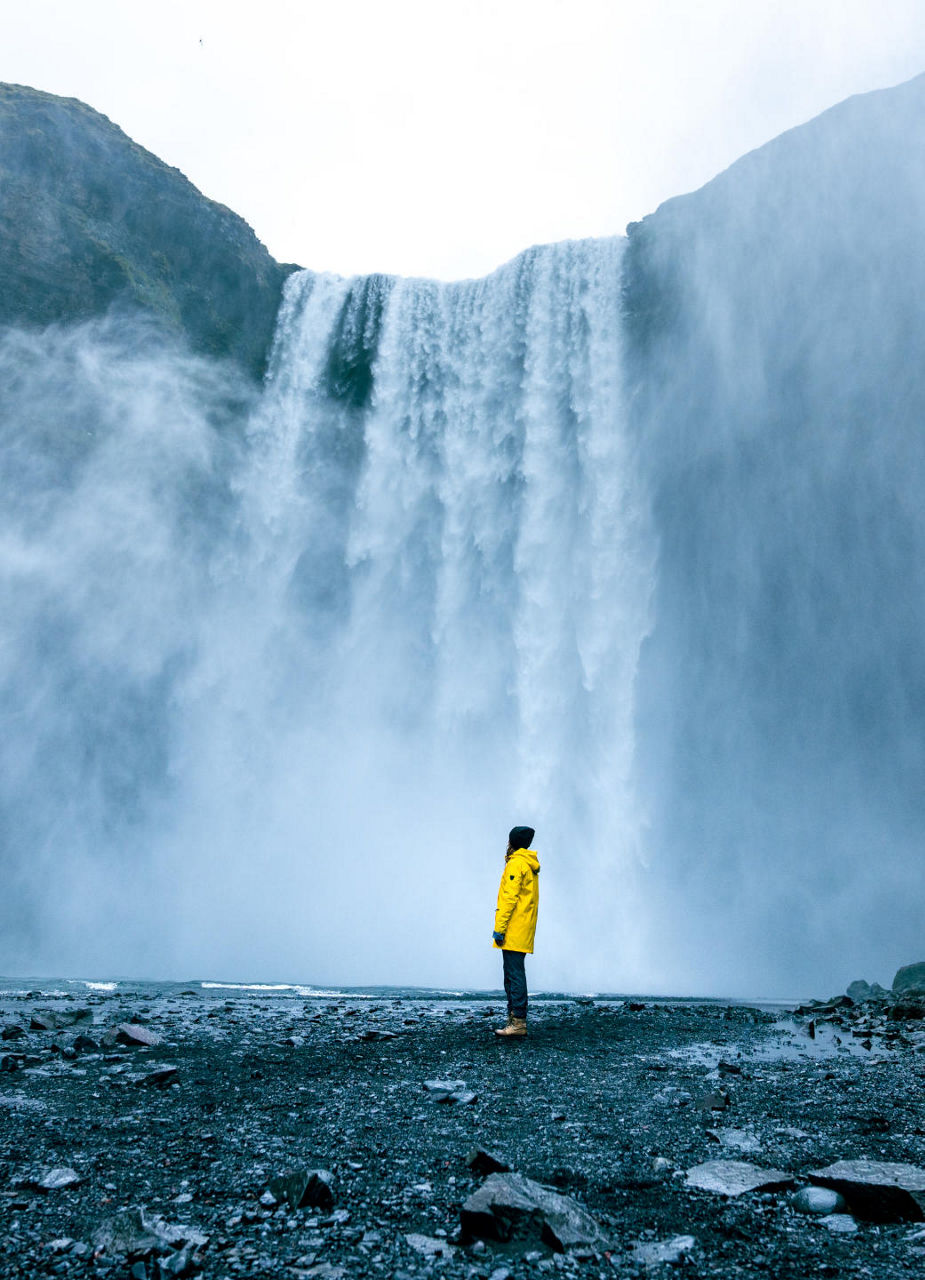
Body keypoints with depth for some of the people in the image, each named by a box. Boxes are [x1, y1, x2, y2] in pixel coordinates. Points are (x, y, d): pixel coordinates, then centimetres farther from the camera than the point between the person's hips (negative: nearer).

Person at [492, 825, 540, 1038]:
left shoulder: (516, 864, -11)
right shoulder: (530, 865, 18)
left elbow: (510, 898, -17)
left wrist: (500, 928, -17)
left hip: (513, 931, -10)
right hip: (524, 931, 10)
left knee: (514, 975, -8)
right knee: (513, 974, 13)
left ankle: (518, 1022, -8)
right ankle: (514, 1019, 16)